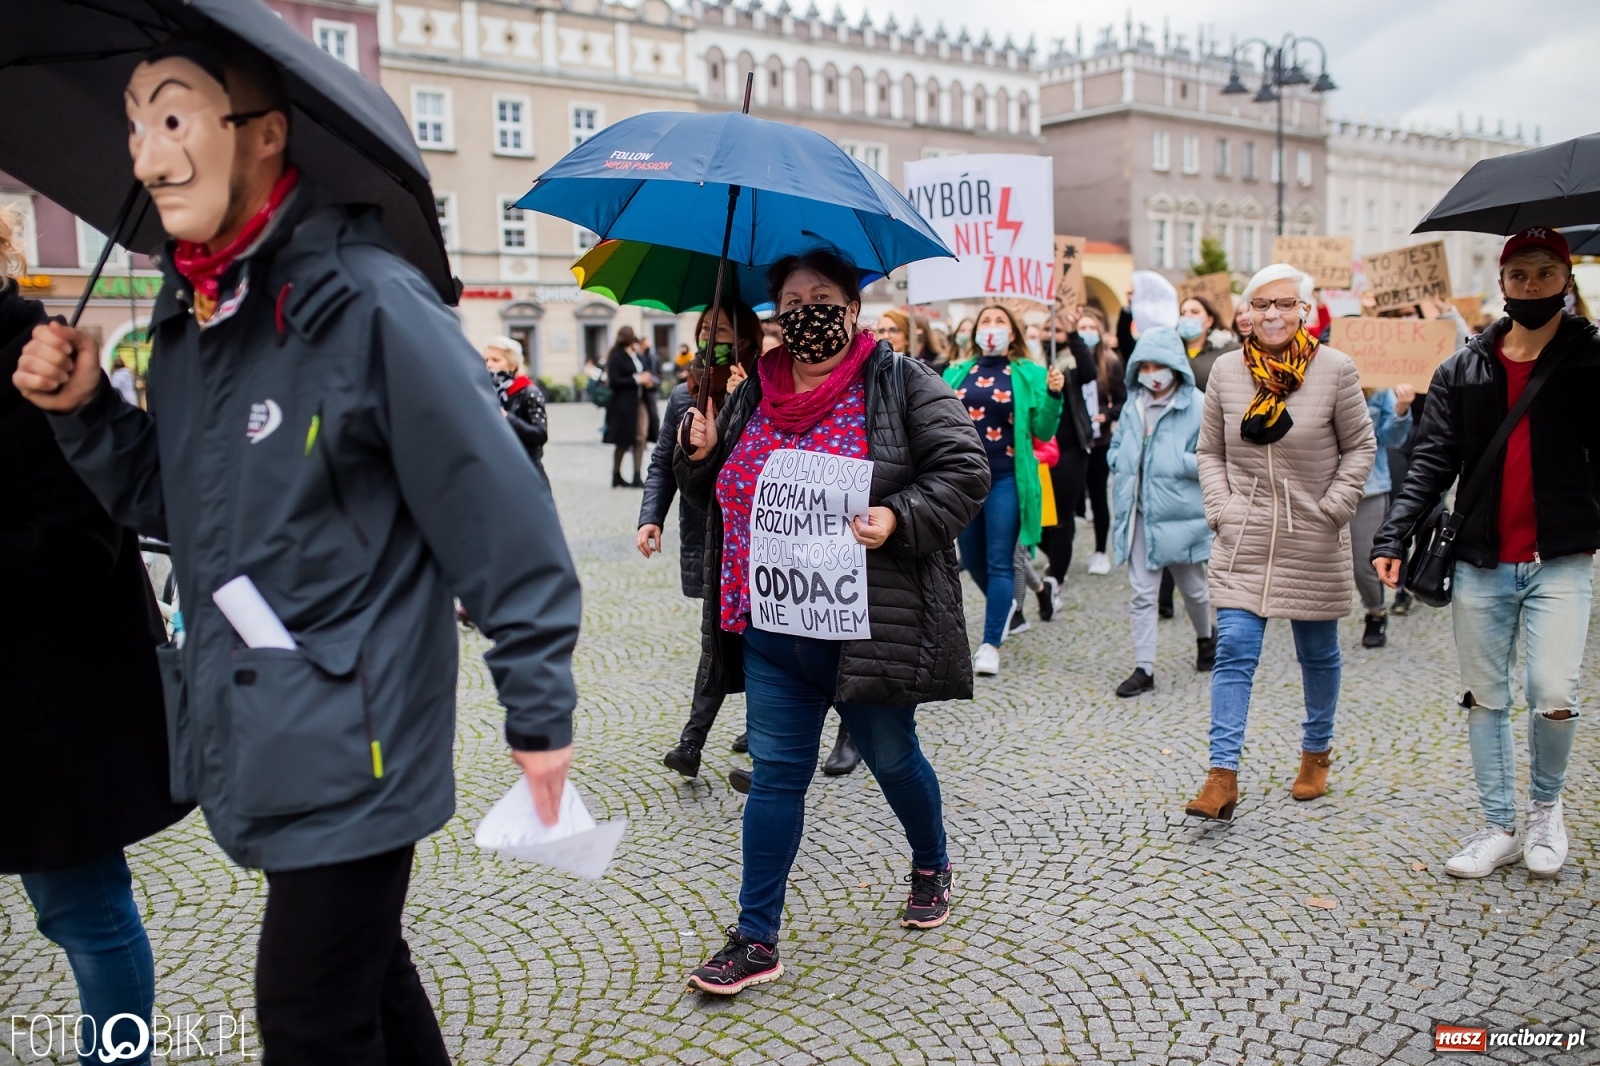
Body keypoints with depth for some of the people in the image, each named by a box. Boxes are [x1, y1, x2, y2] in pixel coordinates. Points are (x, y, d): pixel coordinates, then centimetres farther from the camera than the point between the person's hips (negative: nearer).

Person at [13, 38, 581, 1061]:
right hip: (251, 739, 8)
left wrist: (539, 713, -14)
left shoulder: (367, 304, -18)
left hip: (349, 746, -8)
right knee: (360, 967, 24)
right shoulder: (188, 319, 8)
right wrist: (85, 411, 0)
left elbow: (502, 513, -18)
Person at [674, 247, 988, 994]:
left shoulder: (901, 385, -5)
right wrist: (700, 454, -3)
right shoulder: (755, 394, 10)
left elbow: (965, 472, -8)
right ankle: (756, 939, 15)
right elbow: (716, 494, 19)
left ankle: (931, 867, 45)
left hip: (867, 625, -4)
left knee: (891, 758, 15)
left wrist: (898, 518, -23)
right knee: (775, 773, 6)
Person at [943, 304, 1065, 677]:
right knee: (971, 558, 14)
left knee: (999, 561, -4)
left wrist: (1053, 396, -17)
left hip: (1006, 478, -4)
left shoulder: (1029, 375, 1)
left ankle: (990, 645, 0)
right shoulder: (957, 374, 9)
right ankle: (1005, 603, 42)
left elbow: (1042, 431, -3)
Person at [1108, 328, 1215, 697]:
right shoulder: (1133, 405, 5)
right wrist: (1126, 466, -2)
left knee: (1192, 587, 17)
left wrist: (1173, 462, -19)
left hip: (1181, 514, -4)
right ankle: (1144, 668, 6)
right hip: (1140, 514, 4)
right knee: (1142, 593, 2)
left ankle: (1206, 637, 46)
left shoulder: (1197, 406, -13)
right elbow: (1116, 448, 16)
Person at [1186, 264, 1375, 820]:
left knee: (1319, 654, 14)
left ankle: (1316, 752, 36)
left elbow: (1360, 447, 2)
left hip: (1313, 542, 0)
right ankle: (1222, 776, -7)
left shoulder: (1335, 369, -5)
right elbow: (1209, 452, 7)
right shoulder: (1226, 370, 1)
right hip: (1243, 540, 1)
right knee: (1233, 651, -7)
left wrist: (1334, 507, -7)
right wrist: (1221, 509, -4)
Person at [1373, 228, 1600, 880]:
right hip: (1480, 566, 2)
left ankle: (1546, 805, 19)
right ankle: (1499, 827, 23)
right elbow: (1431, 461, 2)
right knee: (1485, 699, 8)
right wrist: (1393, 537, -10)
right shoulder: (1462, 372, 6)